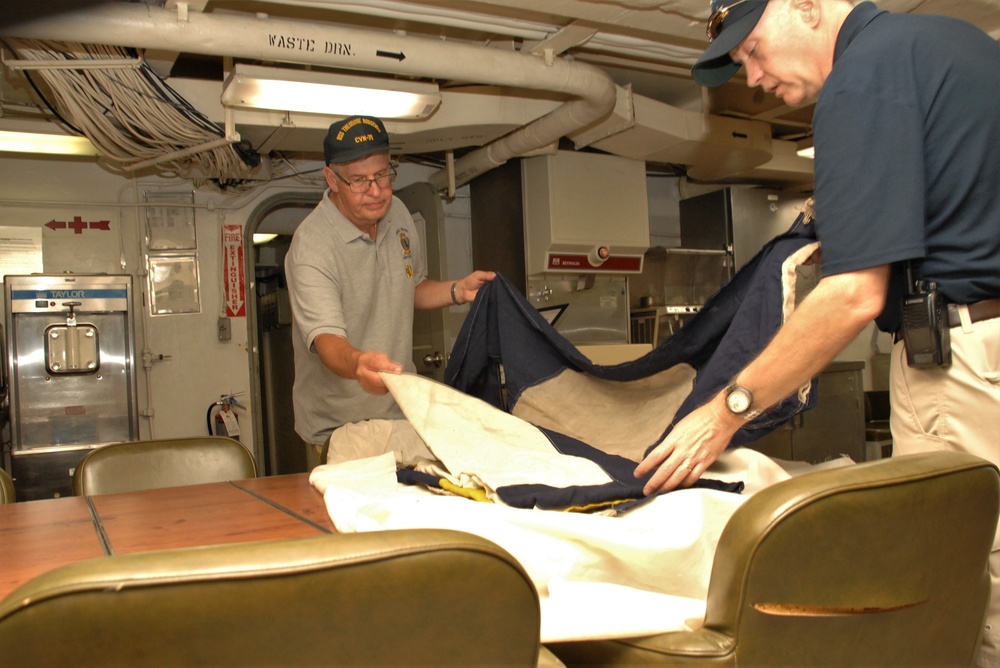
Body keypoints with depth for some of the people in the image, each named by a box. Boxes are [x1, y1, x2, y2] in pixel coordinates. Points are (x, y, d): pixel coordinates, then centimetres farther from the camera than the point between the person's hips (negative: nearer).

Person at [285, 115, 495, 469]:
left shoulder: (397, 213, 1)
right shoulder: (311, 247, -23)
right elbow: (326, 338, -34)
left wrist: (457, 291, -1)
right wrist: (358, 364, -54)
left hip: (402, 410, 6)